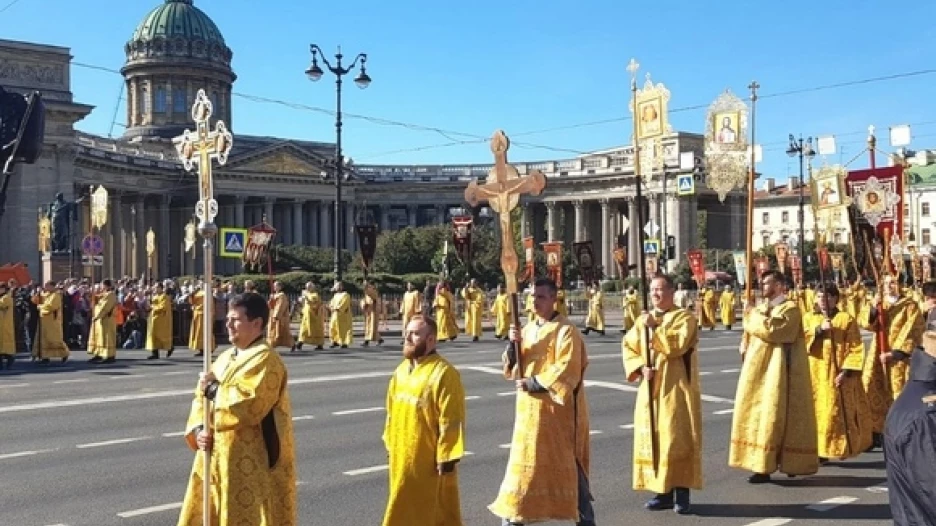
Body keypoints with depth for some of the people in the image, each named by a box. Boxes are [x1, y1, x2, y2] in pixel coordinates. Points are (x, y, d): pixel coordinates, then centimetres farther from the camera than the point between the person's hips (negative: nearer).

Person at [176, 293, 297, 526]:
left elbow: (247, 407, -27)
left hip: (254, 462, -9)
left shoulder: (265, 361, -15)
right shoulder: (226, 358, 13)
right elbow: (203, 398, 14)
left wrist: (214, 389, -14)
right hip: (220, 456, 9)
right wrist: (198, 430, -5)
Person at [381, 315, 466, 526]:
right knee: (404, 508, 18)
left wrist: (446, 456, -19)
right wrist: (390, 443, 15)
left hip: (429, 458, -8)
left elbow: (451, 421, -19)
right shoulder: (401, 370, 7)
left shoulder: (444, 373, -18)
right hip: (402, 456, 8)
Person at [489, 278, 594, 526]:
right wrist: (513, 345, -8)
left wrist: (534, 383, -16)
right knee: (524, 461, 9)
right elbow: (513, 368, 10)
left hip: (556, 408, -6)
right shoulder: (528, 329, 11)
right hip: (529, 407, 6)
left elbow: (567, 370, -18)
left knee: (567, 463, 2)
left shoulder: (566, 331, -10)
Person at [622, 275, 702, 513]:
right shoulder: (643, 320, 11)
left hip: (675, 389, -5)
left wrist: (654, 327, -17)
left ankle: (681, 493, 4)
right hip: (650, 390, 6)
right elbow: (629, 347, 9)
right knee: (652, 439, 6)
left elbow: (677, 345, -21)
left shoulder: (684, 317, -5)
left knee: (677, 439, -5)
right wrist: (640, 368, -7)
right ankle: (662, 492, 16)